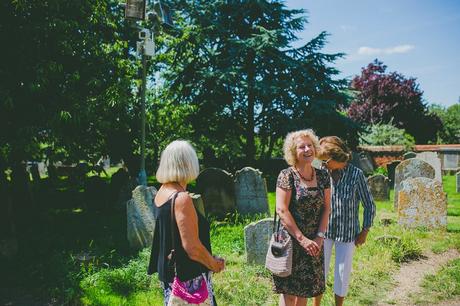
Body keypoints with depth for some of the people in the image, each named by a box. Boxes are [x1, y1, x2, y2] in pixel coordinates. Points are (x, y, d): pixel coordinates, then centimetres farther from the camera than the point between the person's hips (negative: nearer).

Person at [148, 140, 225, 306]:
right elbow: (192, 247, -26)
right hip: (187, 277, -8)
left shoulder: (161, 193, 3)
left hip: (167, 271, 9)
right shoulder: (182, 199, -24)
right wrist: (214, 264, -9)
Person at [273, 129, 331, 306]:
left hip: (314, 242, 5)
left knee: (305, 287, 13)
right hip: (290, 239, -4)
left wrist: (319, 236, -6)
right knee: (289, 290, 2)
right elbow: (281, 209, -15)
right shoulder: (287, 175, -10)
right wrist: (302, 239, -17)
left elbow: (326, 208, 5)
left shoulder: (323, 176, 5)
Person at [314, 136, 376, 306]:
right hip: (324, 231, 2)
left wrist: (365, 231, -3)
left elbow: (369, 205, -3)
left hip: (347, 233, -2)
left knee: (342, 275, 10)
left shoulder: (356, 174, -13)